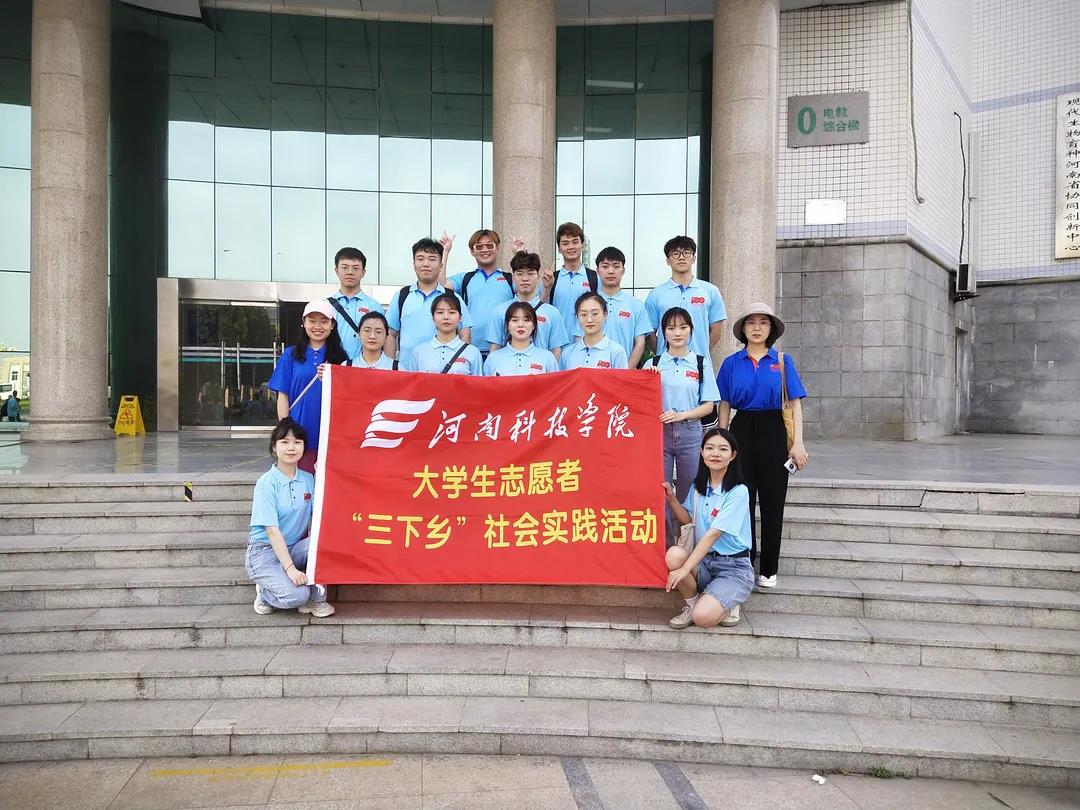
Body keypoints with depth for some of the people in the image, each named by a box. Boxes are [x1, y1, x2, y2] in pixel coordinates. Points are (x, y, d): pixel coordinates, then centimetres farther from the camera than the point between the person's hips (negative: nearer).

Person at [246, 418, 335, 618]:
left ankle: (317, 599, -8)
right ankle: (266, 593, 5)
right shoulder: (266, 483, -13)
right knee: (296, 595, -28)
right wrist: (290, 568, -26)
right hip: (265, 551, -5)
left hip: (294, 549, 5)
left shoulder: (308, 479, 4)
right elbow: (272, 530, -19)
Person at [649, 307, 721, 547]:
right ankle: (665, 550, 7)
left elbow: (709, 405, 4)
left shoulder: (702, 363, 8)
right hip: (659, 432, 0)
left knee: (689, 495, 3)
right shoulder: (653, 364, 8)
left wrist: (680, 415, -11)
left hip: (690, 433, 0)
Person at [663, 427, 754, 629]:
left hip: (734, 566, -5)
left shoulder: (738, 492, -15)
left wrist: (685, 569, -26)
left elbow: (713, 534, -21)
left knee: (703, 617, -27)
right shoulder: (699, 485, 7)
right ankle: (692, 604, -3)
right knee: (674, 554, -28)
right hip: (703, 560, 6)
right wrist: (671, 498, -4)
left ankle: (728, 605, 8)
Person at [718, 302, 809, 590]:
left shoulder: (783, 361, 4)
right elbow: (724, 405, 7)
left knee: (772, 501, 4)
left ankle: (769, 569, 15)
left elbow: (795, 403, 2)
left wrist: (798, 443, -6)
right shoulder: (731, 363, 5)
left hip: (773, 432, 0)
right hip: (742, 430, 1)